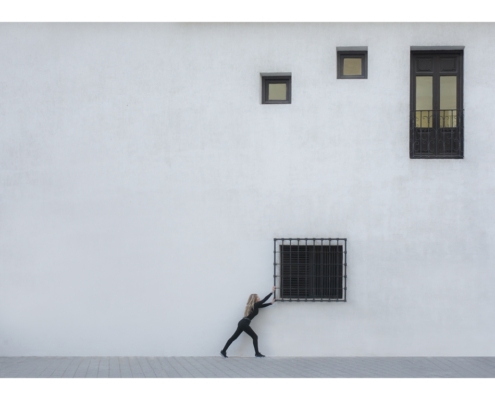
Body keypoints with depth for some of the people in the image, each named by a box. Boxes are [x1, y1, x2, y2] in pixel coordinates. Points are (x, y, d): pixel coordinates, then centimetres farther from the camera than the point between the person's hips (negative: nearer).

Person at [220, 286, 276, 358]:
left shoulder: (253, 306, 19)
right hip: (244, 323, -9)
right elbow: (264, 300, -3)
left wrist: (271, 303, 27)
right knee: (255, 337, 1)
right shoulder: (255, 305, -5)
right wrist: (272, 292, 1)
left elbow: (263, 305, 29)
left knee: (234, 337, 6)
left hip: (242, 323, 9)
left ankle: (223, 351, 4)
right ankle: (257, 353, 2)